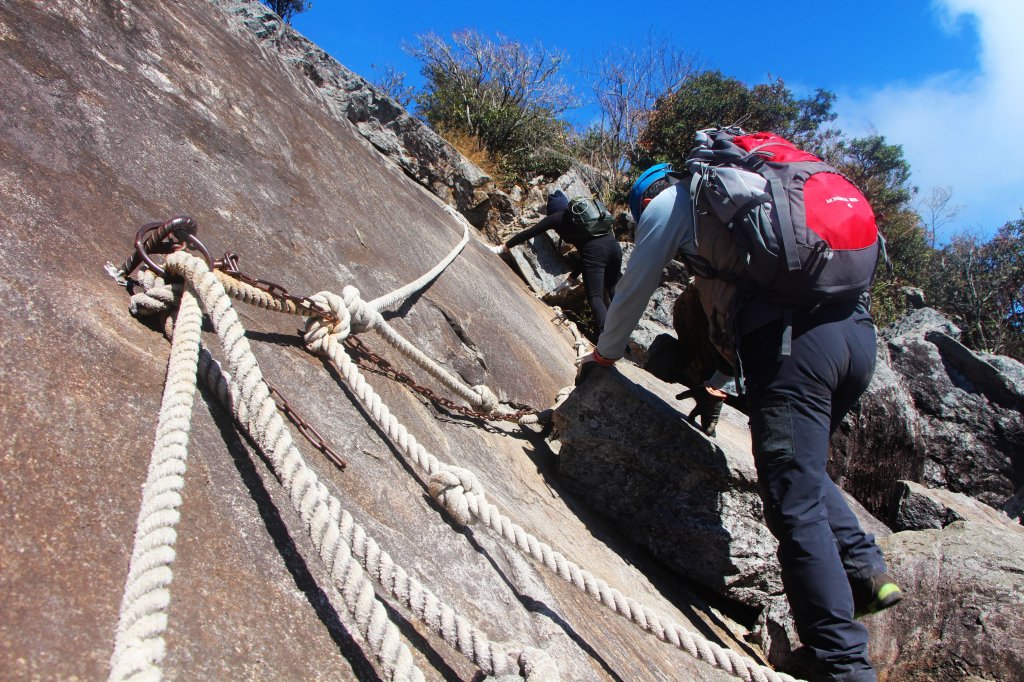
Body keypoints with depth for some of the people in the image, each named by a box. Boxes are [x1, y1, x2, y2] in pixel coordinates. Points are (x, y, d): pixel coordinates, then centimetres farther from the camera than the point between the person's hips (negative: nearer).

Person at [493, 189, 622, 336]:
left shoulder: (556, 217, 15)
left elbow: (529, 233, 16)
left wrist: (504, 247, 24)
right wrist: (573, 274, 38)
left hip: (595, 251, -6)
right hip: (613, 245, 6)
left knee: (595, 297, -9)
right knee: (613, 288, 24)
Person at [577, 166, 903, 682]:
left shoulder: (670, 202, 16)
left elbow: (633, 290, 22)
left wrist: (604, 354, 40)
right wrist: (716, 379, 45)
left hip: (793, 341, -8)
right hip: (859, 329, 8)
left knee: (795, 507, -5)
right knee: (802, 467, 26)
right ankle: (865, 567, 13)